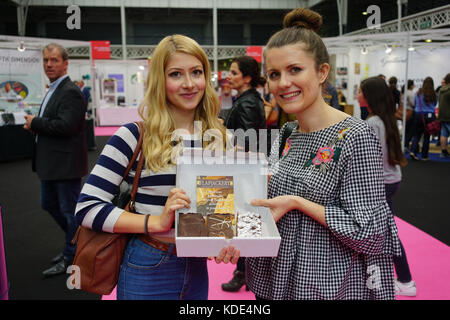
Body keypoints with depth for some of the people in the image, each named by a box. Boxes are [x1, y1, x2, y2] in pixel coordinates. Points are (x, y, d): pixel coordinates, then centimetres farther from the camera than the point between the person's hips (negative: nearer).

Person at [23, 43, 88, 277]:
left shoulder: (71, 92, -17)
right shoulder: (53, 90, 14)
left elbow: (65, 126, -27)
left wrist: (35, 122, -14)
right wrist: (35, 126, 2)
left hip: (66, 164, -11)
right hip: (50, 163, 11)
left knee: (69, 210, 4)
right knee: (48, 204, 22)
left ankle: (70, 258, 20)